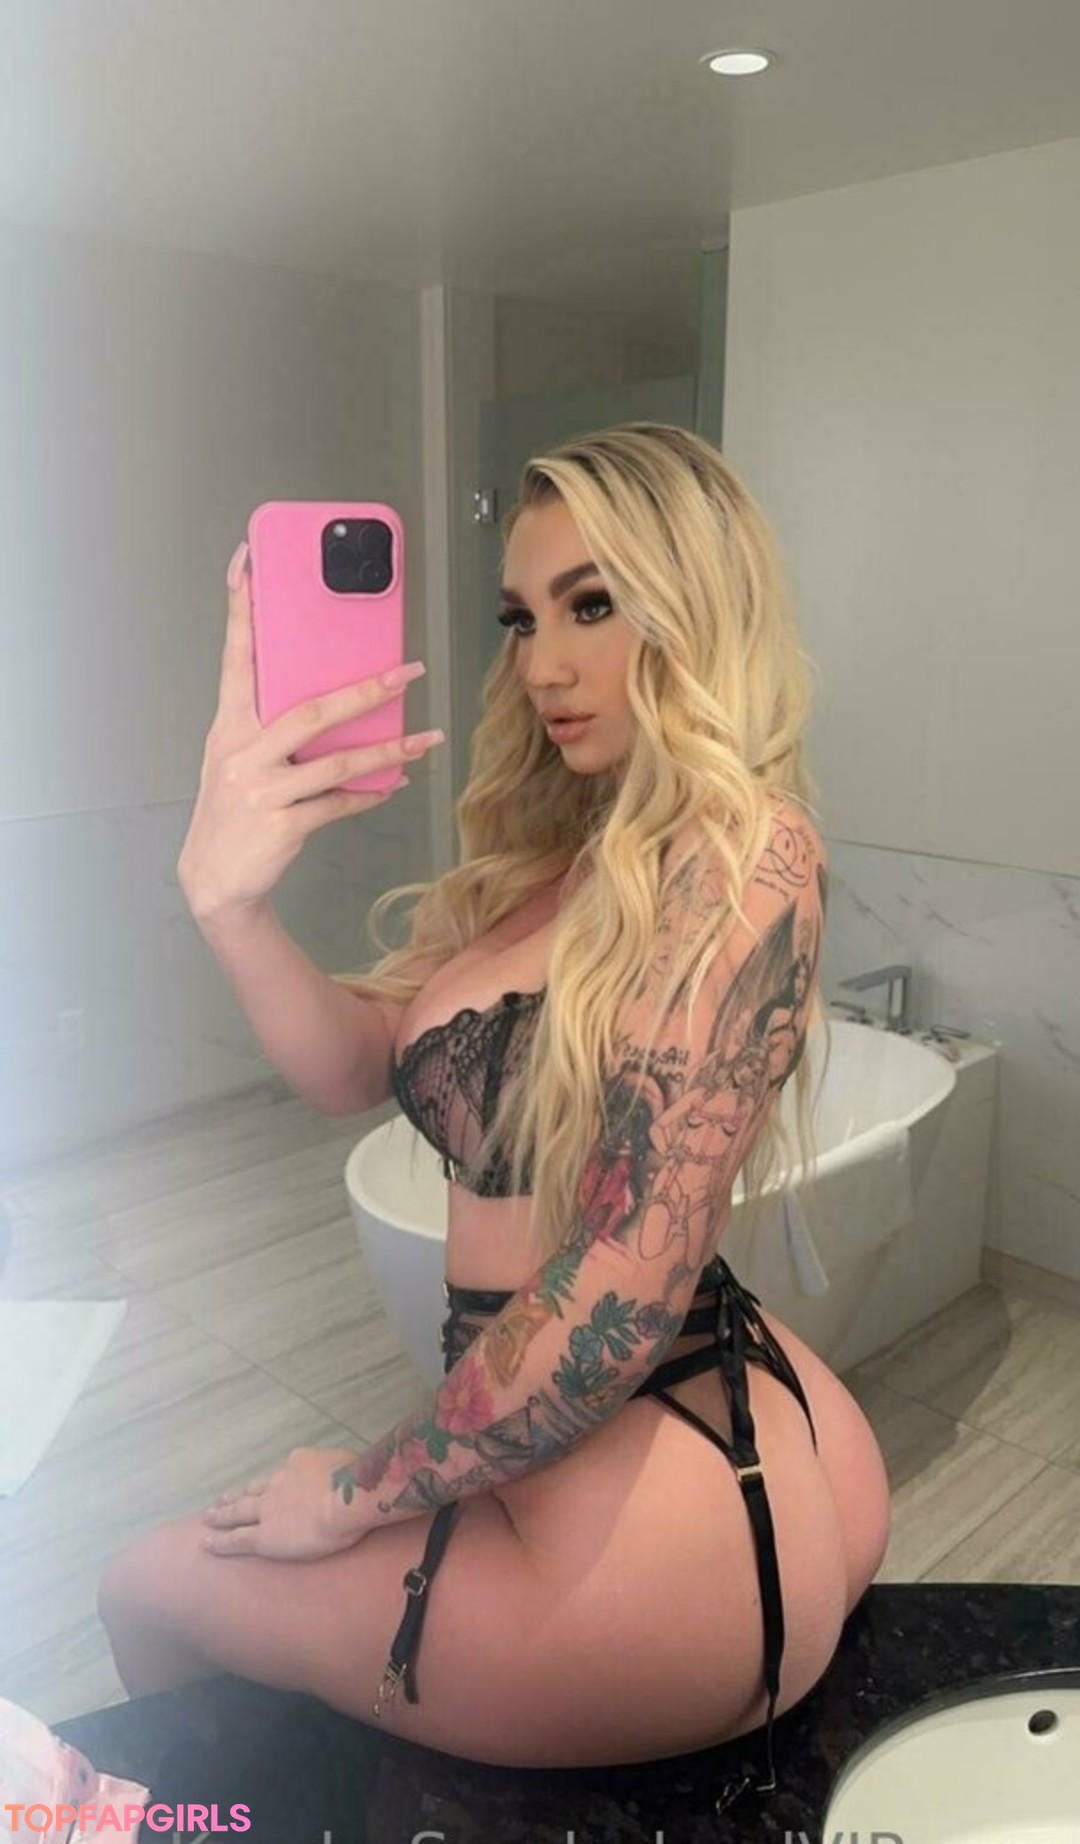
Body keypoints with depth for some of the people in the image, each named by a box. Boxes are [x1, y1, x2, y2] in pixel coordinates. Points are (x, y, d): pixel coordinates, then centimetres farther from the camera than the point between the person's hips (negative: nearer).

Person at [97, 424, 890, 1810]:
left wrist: (366, 1493, -10)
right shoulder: (562, 854, 5)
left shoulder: (738, 855, -22)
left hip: (657, 1528, -7)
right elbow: (354, 1066, -1)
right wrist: (228, 897, -20)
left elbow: (622, 1294, -25)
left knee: (148, 1587, 17)